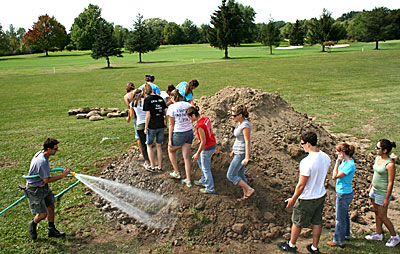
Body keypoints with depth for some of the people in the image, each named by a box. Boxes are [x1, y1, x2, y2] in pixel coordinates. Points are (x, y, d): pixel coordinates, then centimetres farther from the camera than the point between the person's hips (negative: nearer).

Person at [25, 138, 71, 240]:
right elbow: (47, 180, -25)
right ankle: (32, 225, 30)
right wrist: (62, 175, -18)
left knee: (51, 207, 14)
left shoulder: (40, 153, -1)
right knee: (43, 214, -2)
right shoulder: (42, 162, -32)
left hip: (43, 186, 10)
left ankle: (52, 230, 29)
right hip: (34, 189, -10)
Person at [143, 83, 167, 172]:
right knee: (159, 146, 16)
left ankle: (152, 167, 13)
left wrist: (145, 128, -7)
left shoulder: (147, 99, -10)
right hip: (161, 126, 5)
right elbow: (166, 111, 6)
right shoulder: (160, 98, 5)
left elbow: (148, 115, -13)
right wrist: (165, 121, 19)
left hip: (152, 126, -5)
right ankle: (160, 167, 19)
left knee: (149, 146, 13)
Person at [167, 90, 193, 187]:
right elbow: (191, 119, 4)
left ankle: (176, 173, 31)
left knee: (171, 150, 24)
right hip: (189, 132, 4)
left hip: (178, 134, -4)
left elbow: (171, 125, -10)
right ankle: (188, 180, 15)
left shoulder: (172, 107, -12)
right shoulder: (188, 105, 0)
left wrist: (170, 140, -4)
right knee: (186, 157, 12)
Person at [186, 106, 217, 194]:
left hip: (207, 148, -9)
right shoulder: (206, 118, -3)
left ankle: (210, 189, 23)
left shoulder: (200, 126, -28)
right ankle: (203, 180, 38)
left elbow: (203, 142, -24)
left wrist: (198, 154, -12)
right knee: (198, 159, 29)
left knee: (206, 169, 9)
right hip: (213, 144, 9)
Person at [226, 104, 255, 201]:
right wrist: (234, 150, 23)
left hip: (242, 154, -10)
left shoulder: (245, 125, -22)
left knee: (230, 175, -4)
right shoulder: (241, 123, 7)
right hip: (238, 152, 10)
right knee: (240, 175, 17)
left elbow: (247, 142, -24)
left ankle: (249, 189, 2)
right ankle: (246, 195, 28)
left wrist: (247, 158, -25)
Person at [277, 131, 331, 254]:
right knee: (317, 222, 21)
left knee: (297, 222, 14)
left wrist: (293, 200, -11)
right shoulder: (326, 157, -6)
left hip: (307, 199, -7)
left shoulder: (307, 162, -30)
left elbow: (301, 185, -24)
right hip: (321, 195, 7)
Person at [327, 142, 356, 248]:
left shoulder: (350, 165, -27)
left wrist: (337, 162, -27)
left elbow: (335, 176, -27)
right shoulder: (345, 161, 1)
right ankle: (346, 235, 44)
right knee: (344, 215, 26)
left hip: (344, 195, -9)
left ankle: (339, 241, 19)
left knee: (340, 218, 5)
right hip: (343, 193, 9)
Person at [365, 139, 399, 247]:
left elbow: (391, 183, -20)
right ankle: (378, 234, 36)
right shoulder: (378, 158, 0)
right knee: (376, 213, 19)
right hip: (374, 190, 8)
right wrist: (370, 187, 18)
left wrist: (386, 199, -16)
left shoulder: (390, 164, -25)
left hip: (383, 193, -8)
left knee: (382, 216, 5)